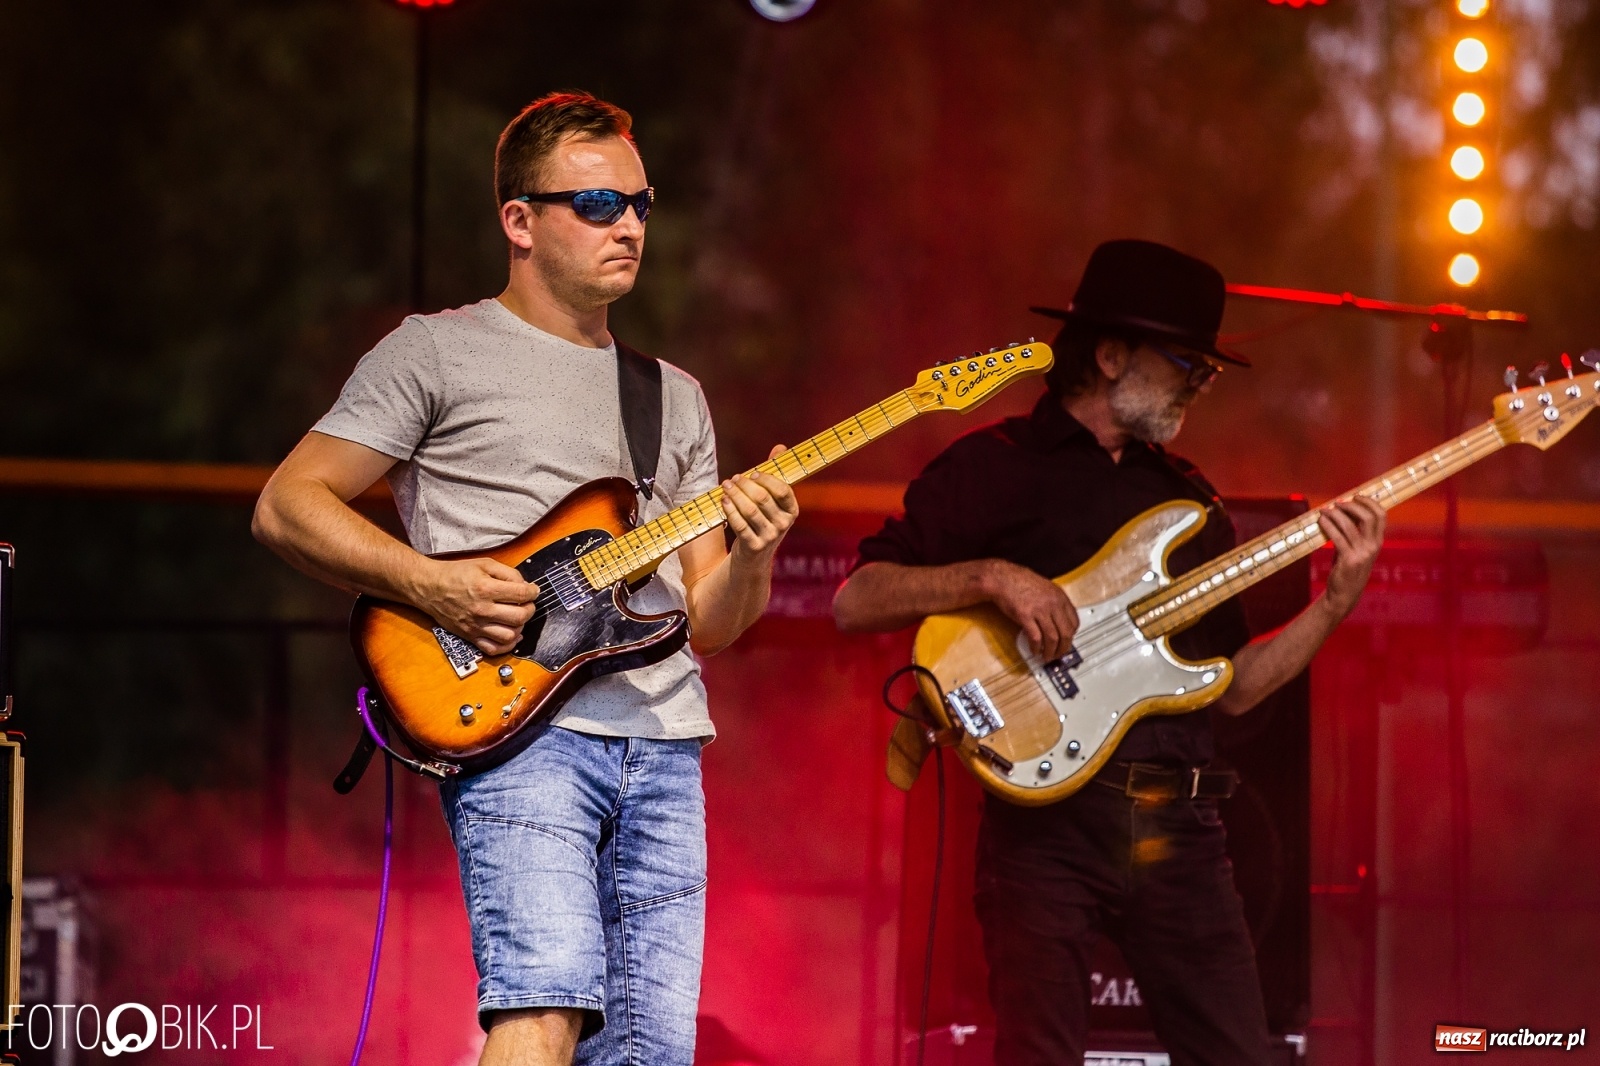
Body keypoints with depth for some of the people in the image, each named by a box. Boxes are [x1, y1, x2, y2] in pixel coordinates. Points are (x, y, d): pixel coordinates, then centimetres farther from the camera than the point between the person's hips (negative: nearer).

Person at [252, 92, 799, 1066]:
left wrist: (751, 561, -3)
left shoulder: (675, 398, 23)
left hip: (664, 742, 6)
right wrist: (429, 584, -10)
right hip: (519, 730, -6)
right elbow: (287, 507, 3)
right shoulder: (438, 354, 7)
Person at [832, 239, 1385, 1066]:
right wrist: (991, 577, -17)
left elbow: (1233, 685, 20)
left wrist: (1337, 601, 7)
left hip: (1177, 832, 5)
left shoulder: (1186, 497, 22)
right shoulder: (996, 470, 3)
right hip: (1049, 821, -5)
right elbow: (854, 602, -4)